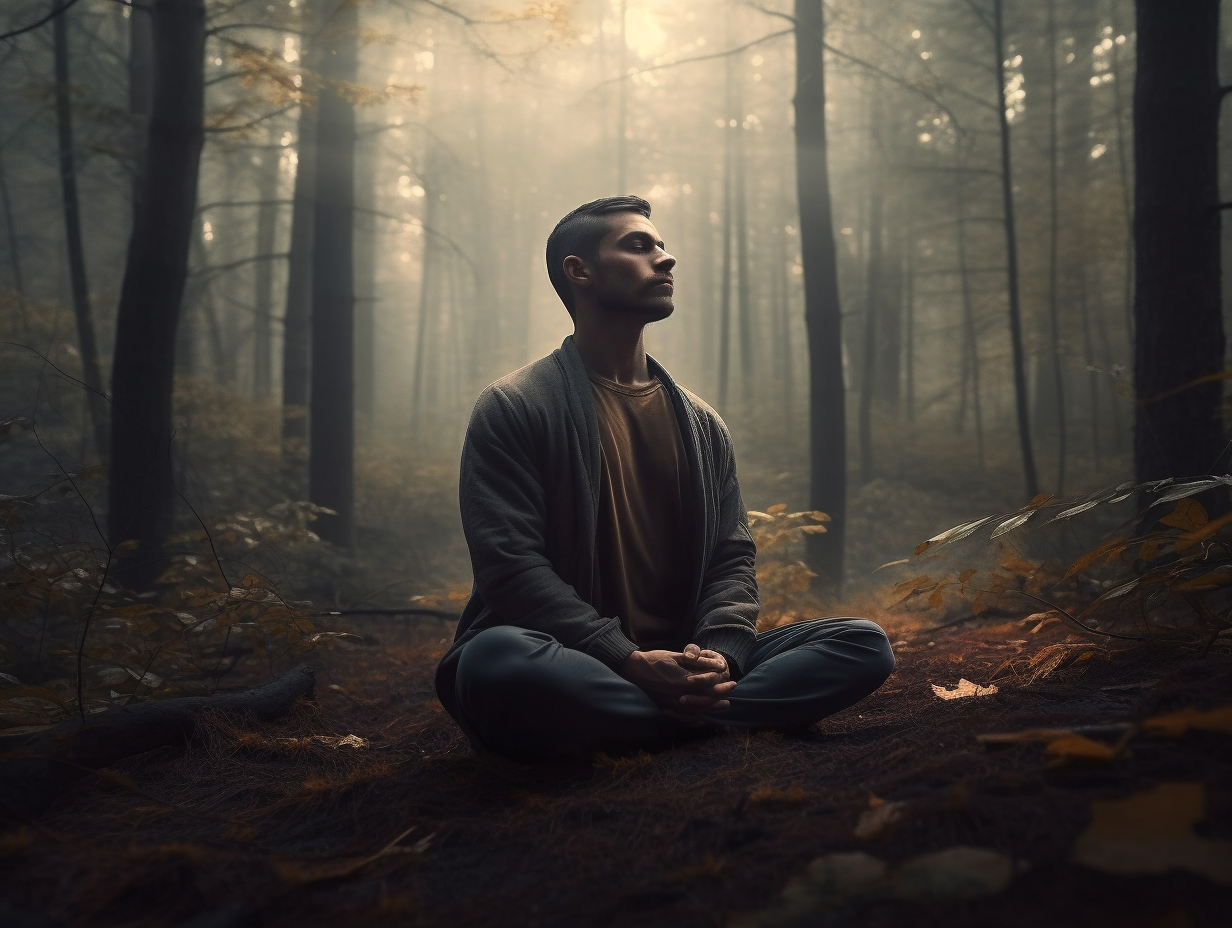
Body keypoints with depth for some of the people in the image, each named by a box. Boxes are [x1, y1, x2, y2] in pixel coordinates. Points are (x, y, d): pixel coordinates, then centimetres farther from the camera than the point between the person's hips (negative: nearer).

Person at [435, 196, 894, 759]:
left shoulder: (702, 423, 17)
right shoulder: (513, 409, 0)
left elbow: (733, 557, 12)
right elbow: (511, 565, -11)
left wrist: (719, 653, -11)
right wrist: (629, 661, -22)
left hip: (682, 667, 5)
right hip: (572, 663, -4)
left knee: (866, 646, -11)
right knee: (498, 661, -39)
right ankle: (707, 718, -24)